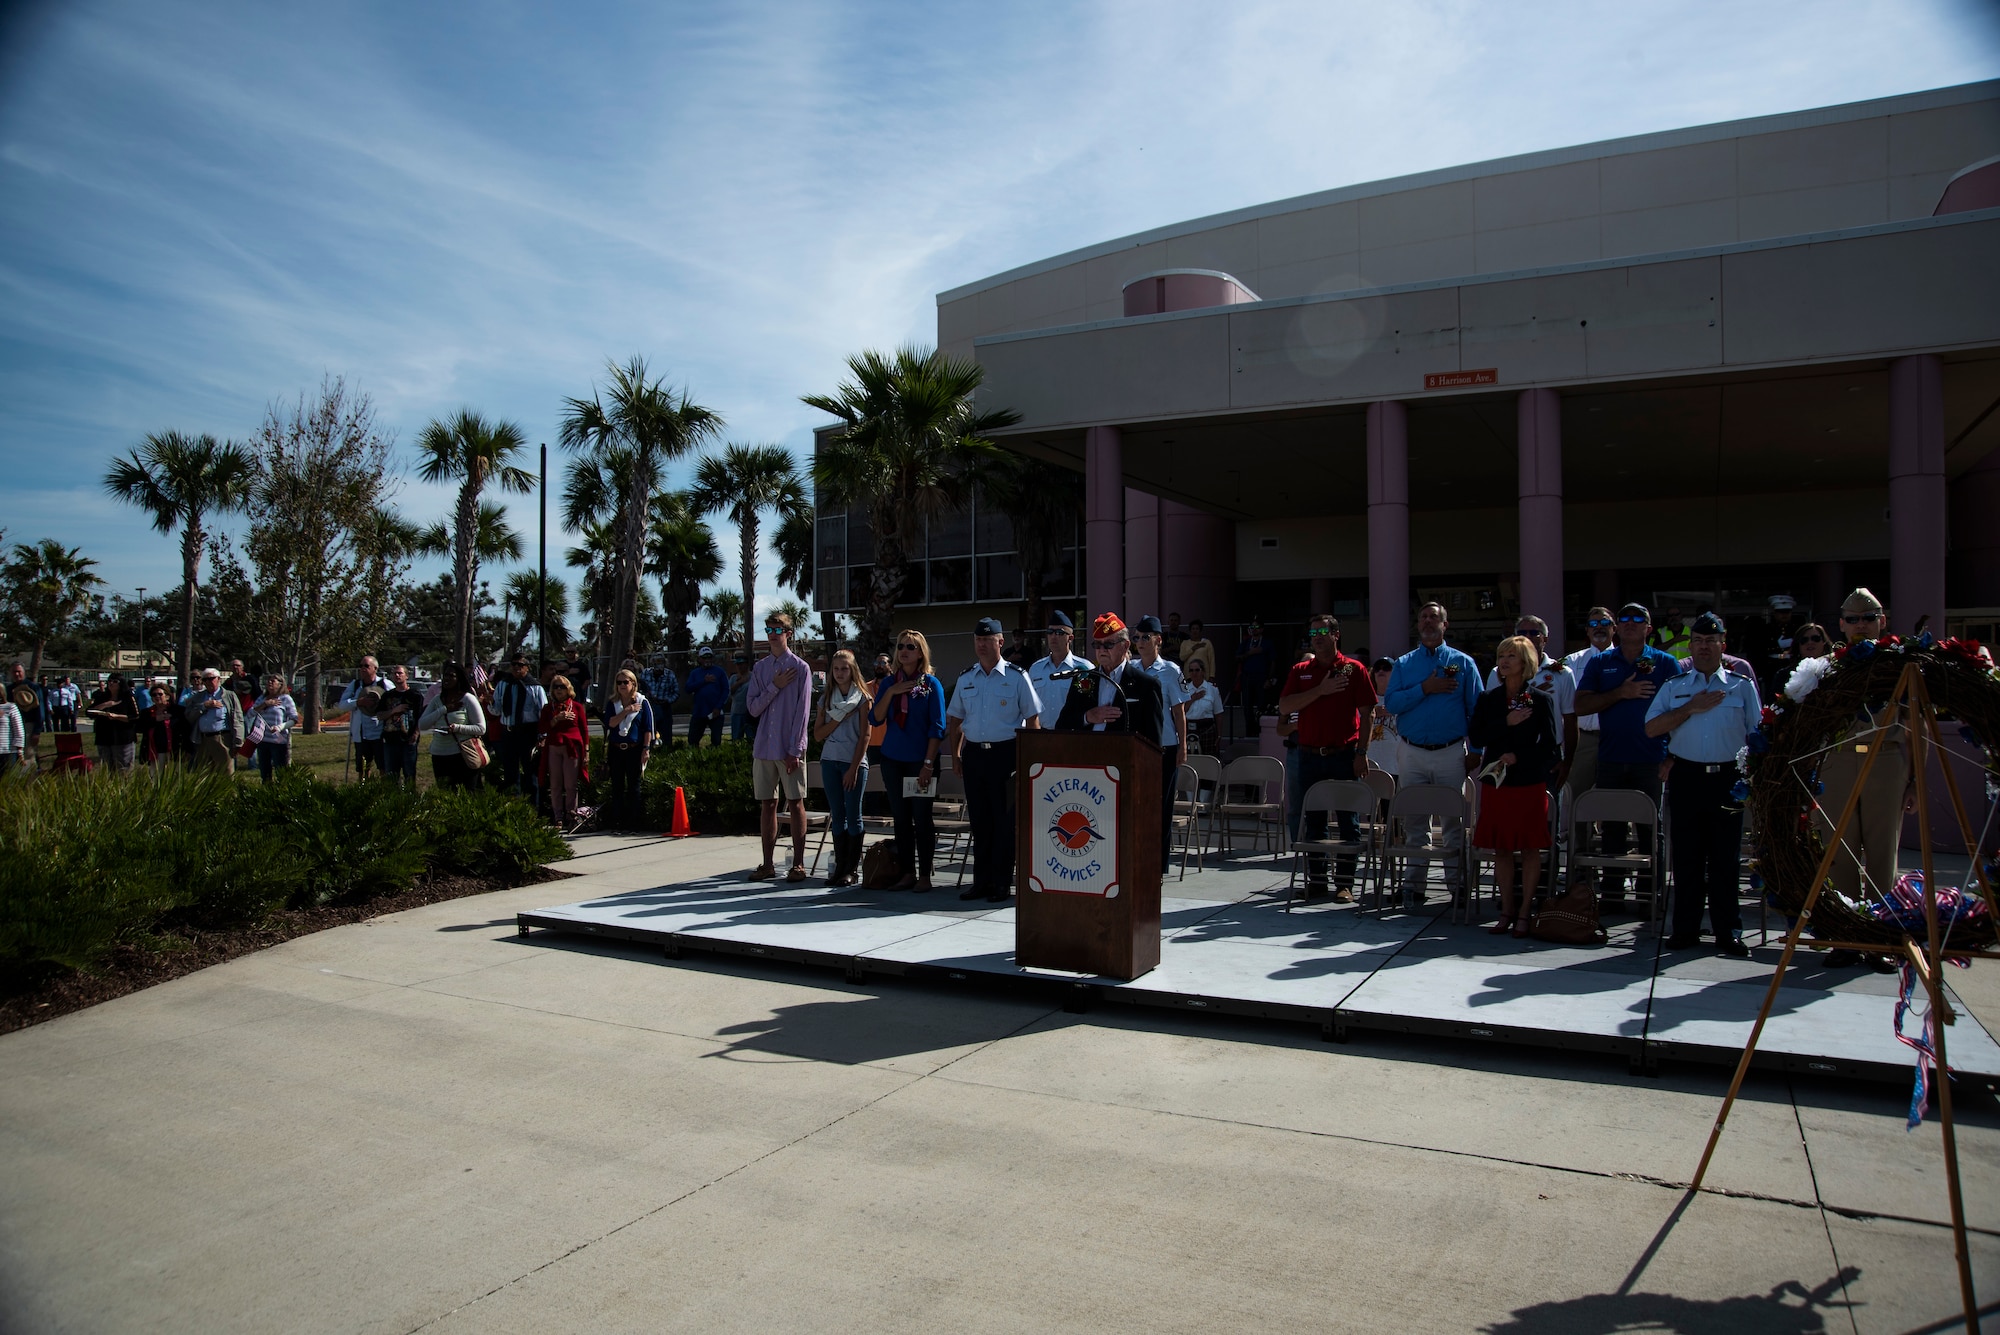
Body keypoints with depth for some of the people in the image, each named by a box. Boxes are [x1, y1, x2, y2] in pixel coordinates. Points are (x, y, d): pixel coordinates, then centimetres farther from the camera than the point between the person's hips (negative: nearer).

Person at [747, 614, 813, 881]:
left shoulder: (800, 668, -2)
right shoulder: (760, 668, 10)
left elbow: (802, 711, -7)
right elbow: (753, 707, 4)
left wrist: (794, 750, -11)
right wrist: (775, 686, -10)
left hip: (790, 749, -4)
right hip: (763, 748, 4)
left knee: (795, 804, 1)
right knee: (767, 804, 8)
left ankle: (798, 864, 7)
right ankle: (768, 864, 15)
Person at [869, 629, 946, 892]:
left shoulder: (931, 684, -2)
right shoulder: (889, 683, 9)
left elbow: (937, 727, -6)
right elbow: (875, 718, 1)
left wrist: (928, 764, -13)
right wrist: (891, 692, -12)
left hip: (920, 761, -4)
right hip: (893, 760, 4)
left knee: (921, 818, -1)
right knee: (900, 818, 8)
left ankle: (924, 875, 7)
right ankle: (907, 873, 16)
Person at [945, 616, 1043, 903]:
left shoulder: (1016, 677, -2)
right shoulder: (966, 678, 11)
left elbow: (1032, 720, -2)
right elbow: (955, 720, 18)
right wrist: (955, 755, 11)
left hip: (1005, 753, -4)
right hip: (973, 753, 5)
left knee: (1004, 820, -1)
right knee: (979, 820, 10)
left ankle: (1002, 884, 7)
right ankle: (981, 881, 18)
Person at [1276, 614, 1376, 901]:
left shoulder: (1354, 669, 1)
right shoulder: (1300, 671, 10)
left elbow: (1367, 714, -2)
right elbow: (1284, 706, -4)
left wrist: (1362, 753, -9)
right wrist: (1321, 690, -12)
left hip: (1344, 756, -3)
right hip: (1310, 756, 3)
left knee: (1348, 821, 2)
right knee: (1312, 821, 7)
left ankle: (1344, 883, 8)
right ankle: (1316, 880, 16)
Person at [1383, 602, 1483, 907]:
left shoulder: (1463, 663, 6)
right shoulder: (1404, 664, 9)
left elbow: (1476, 710, 2)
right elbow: (1391, 703, -4)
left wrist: (1476, 752, -4)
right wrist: (1424, 689, -14)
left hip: (1451, 753, -1)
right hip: (1411, 753, 1)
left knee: (1454, 819, 3)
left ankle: (1457, 884, 12)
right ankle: (1413, 884, 12)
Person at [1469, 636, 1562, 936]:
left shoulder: (1541, 700, 0)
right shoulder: (1488, 699, 7)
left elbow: (1550, 745, -2)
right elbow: (1475, 737, -2)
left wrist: (1518, 757, -14)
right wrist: (1506, 723, -13)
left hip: (1530, 783, -2)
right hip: (1496, 781, 3)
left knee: (1529, 848, 2)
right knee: (1501, 848, 6)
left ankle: (1524, 912, 10)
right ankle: (1507, 910, 16)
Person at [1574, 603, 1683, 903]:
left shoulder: (1666, 663, 5)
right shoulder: (1600, 663, 9)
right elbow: (1581, 707, 0)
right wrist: (1621, 693, -12)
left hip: (1651, 761, -2)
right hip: (1611, 760, 2)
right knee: (1612, 828, 7)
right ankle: (1611, 892, 13)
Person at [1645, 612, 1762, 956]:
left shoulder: (1743, 685, 9)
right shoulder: (1674, 687, 10)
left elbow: (1756, 733, 8)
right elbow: (1651, 728, 0)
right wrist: (1691, 708, -8)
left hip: (1728, 778, -1)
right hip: (1687, 777, 1)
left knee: (1726, 857, 3)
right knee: (1687, 857, 4)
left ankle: (1728, 930, 12)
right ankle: (1686, 929, 10)